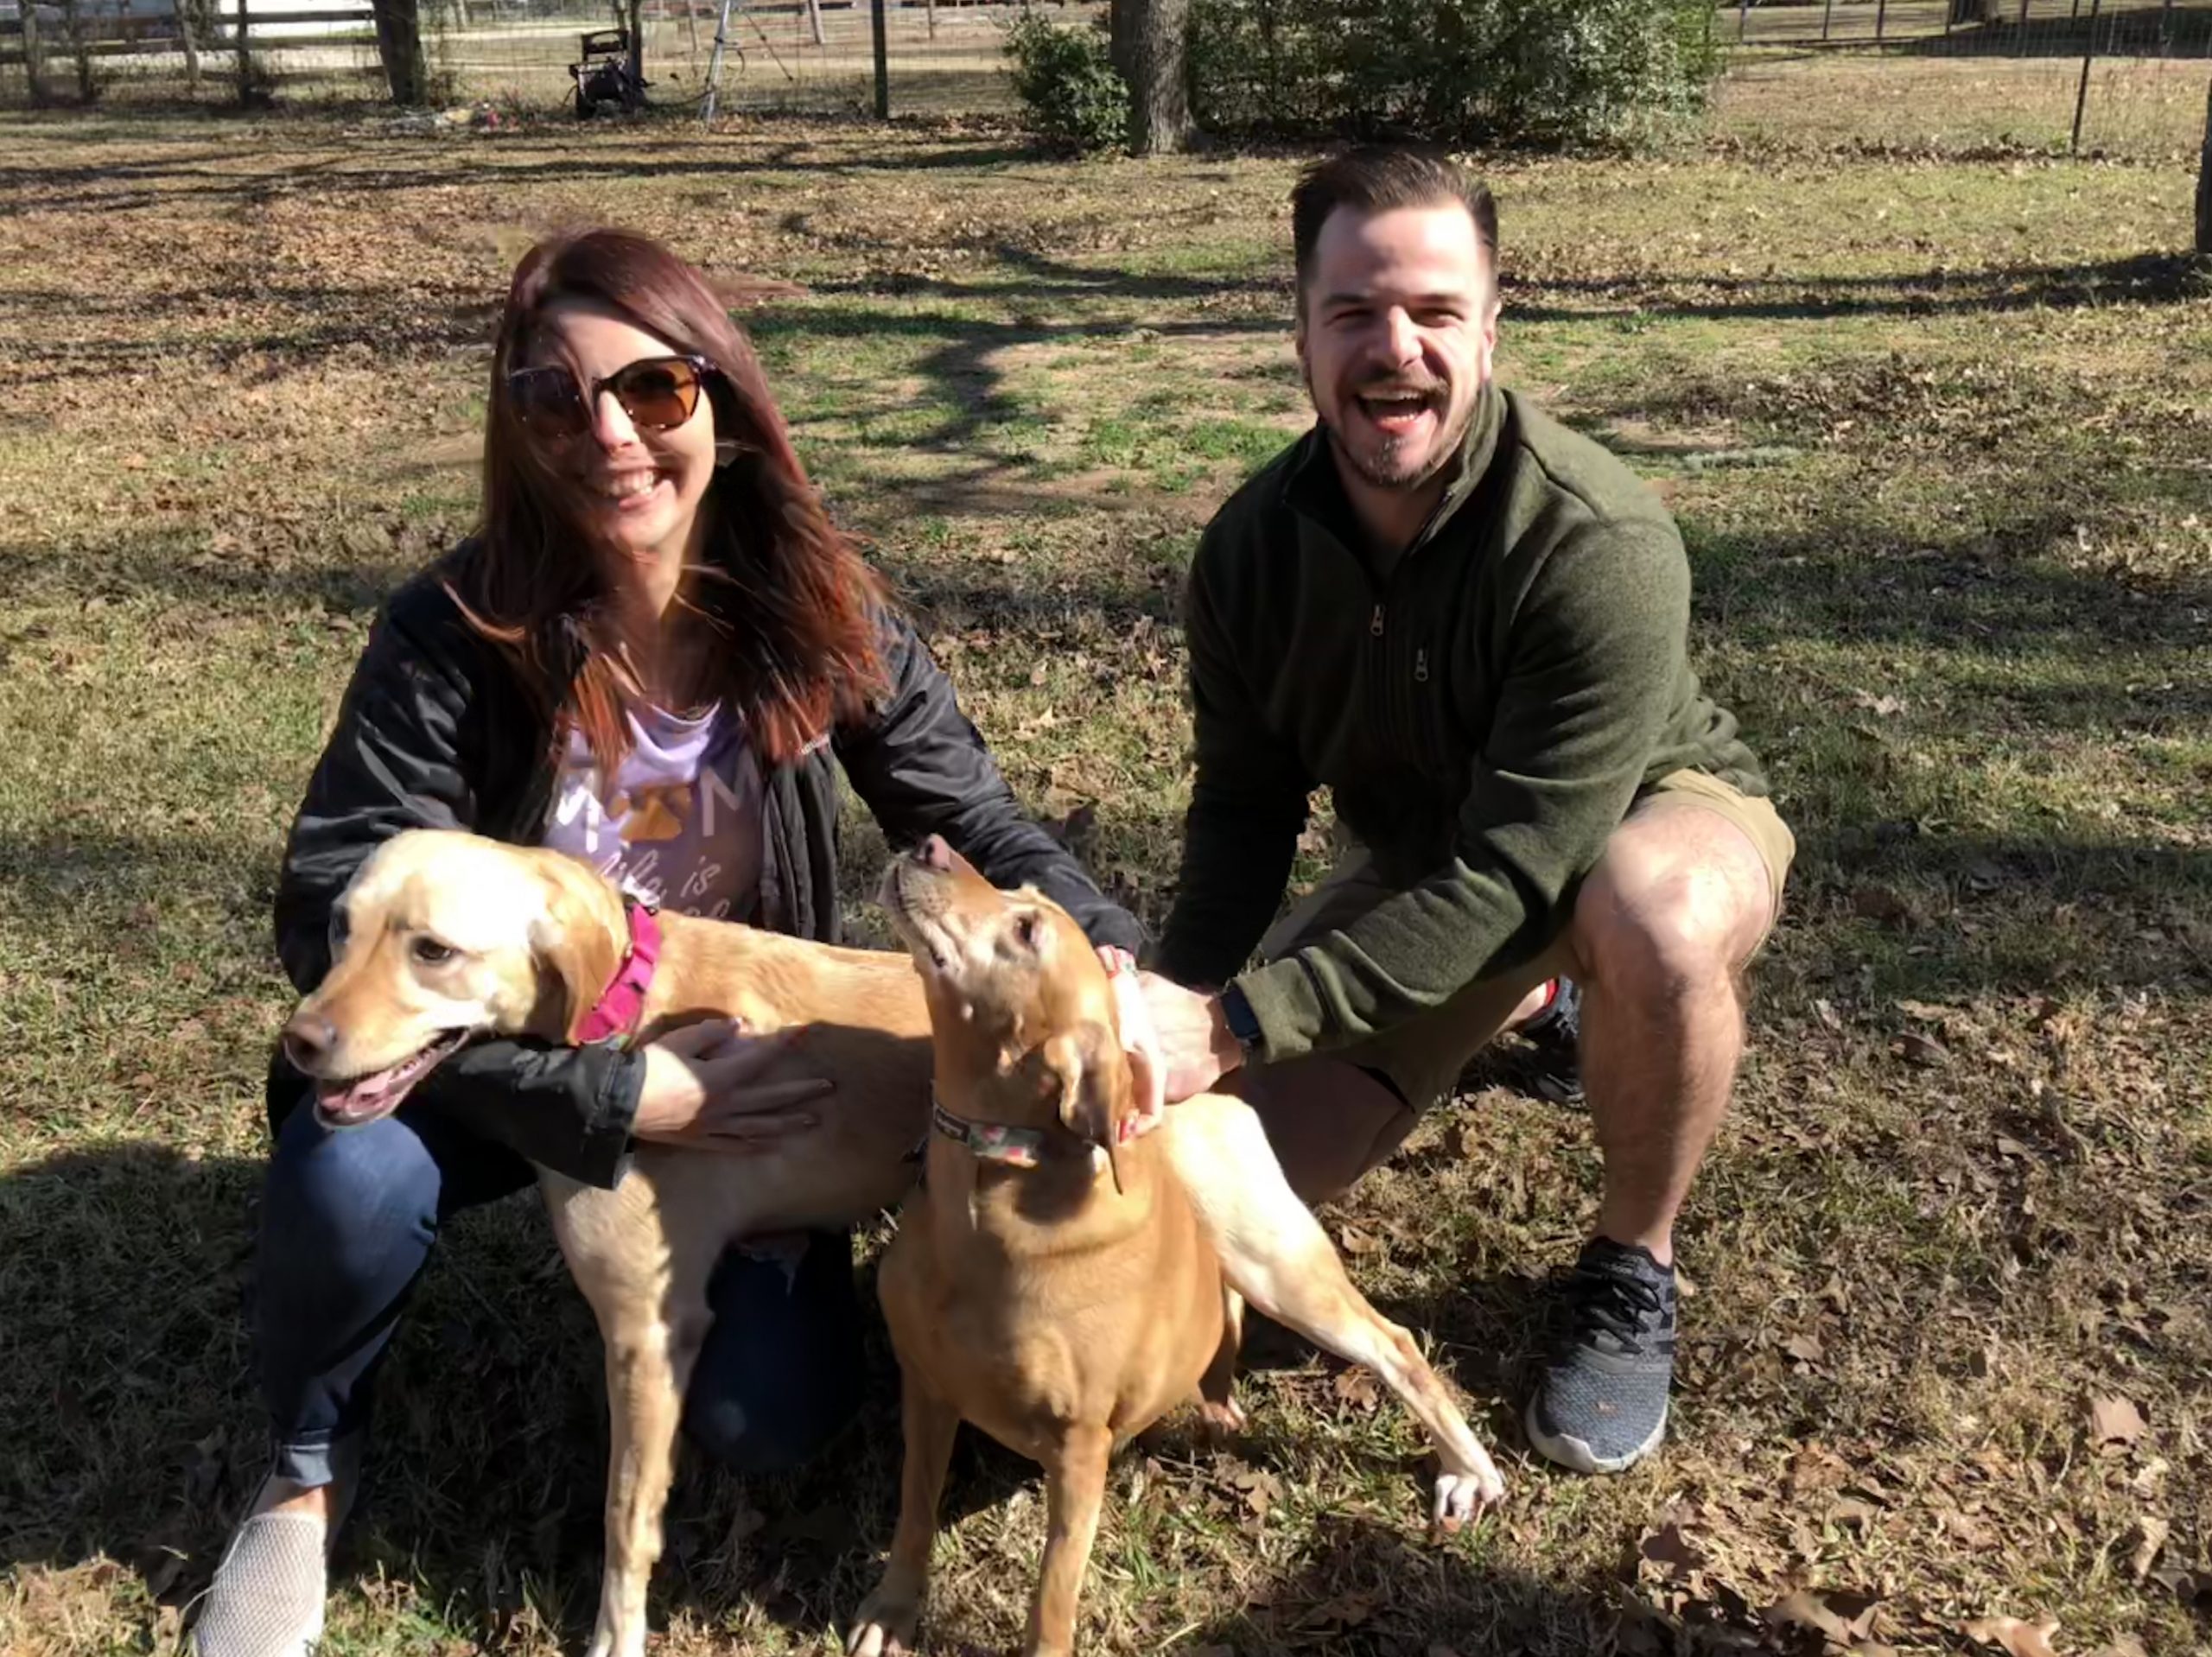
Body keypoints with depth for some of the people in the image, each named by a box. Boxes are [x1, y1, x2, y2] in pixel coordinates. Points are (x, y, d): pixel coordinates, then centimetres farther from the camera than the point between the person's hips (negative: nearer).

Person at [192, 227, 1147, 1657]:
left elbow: (977, 820, -7)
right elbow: (337, 916, -28)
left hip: (739, 1056, 2)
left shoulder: (818, 614, -16)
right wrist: (623, 1094, -32)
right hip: (515, 1056, -1)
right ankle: (308, 1477, 1)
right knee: (352, 1177, -33)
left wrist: (1106, 959, -26)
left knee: (773, 1422, -12)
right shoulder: (457, 632, -24)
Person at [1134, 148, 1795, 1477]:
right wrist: (1170, 1015, -26)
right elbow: (1246, 808, -8)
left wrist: (1237, 1021, -41)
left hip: (1649, 816, -5)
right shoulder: (1256, 544, -16)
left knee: (1654, 921, -42)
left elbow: (1513, 875, -36)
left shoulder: (1599, 544, -34)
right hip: (1425, 862, 5)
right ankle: (1508, 1009, 23)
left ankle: (1635, 1269, -11)